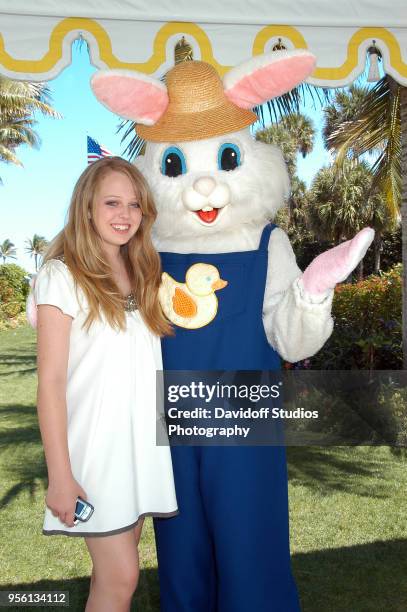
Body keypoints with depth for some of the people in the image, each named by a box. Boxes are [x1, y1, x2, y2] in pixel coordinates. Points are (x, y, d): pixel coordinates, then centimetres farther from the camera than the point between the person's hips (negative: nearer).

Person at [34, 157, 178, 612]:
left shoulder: (142, 275, 11)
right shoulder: (61, 276, -8)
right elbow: (50, 380, -12)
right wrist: (60, 475, -14)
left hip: (142, 443, 6)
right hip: (95, 448, -5)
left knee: (113, 569, 14)